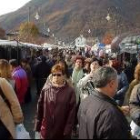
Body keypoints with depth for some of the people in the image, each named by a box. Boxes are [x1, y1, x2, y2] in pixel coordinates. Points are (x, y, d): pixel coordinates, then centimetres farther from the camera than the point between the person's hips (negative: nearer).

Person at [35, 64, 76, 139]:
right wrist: (38, 125, 3)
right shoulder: (46, 89, -3)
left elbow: (71, 112, -7)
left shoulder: (70, 91, -9)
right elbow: (40, 107, 2)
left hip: (61, 131, -1)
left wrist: (68, 130, -9)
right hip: (46, 129, 2)